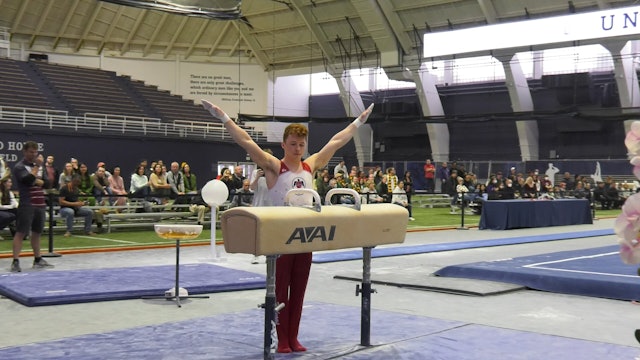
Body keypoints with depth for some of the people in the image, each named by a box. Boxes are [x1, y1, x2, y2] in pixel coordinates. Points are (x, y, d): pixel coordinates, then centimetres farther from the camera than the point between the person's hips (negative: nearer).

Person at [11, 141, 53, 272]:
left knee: (37, 232, 13)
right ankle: (15, 261, -9)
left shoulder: (37, 165, 17)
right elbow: (29, 179, -21)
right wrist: (36, 168, -7)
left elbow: (46, 184, 9)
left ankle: (38, 259, 22)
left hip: (40, 204, 7)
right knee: (21, 232, -8)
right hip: (27, 205, -7)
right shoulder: (19, 167, -3)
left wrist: (36, 181, -9)